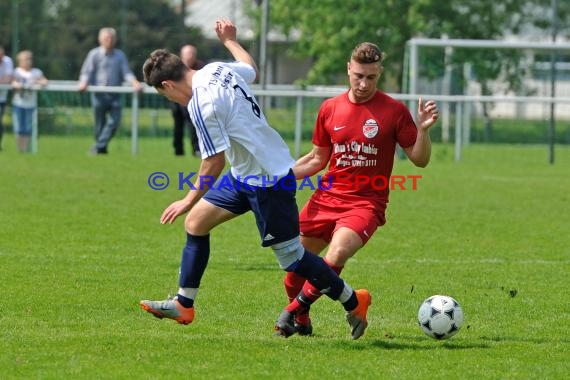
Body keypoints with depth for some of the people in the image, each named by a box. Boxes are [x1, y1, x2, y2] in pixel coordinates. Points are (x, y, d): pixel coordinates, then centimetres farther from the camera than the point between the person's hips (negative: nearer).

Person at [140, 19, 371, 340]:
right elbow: (252, 70, 24)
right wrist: (230, 40, 40)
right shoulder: (218, 70, 1)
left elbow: (215, 162, -22)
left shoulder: (202, 105, -25)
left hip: (268, 182, -10)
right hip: (246, 174, 10)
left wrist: (190, 200, -11)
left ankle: (354, 303, 15)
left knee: (291, 255, -1)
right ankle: (183, 305, 15)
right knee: (196, 222, 10)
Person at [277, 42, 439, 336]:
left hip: (366, 204, -4)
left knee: (335, 257, -29)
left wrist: (423, 129, -19)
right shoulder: (330, 108, 7)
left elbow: (420, 160, -1)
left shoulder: (394, 111, -4)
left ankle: (295, 310, -9)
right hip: (327, 198, 4)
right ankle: (301, 323, 28)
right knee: (294, 264, 2)